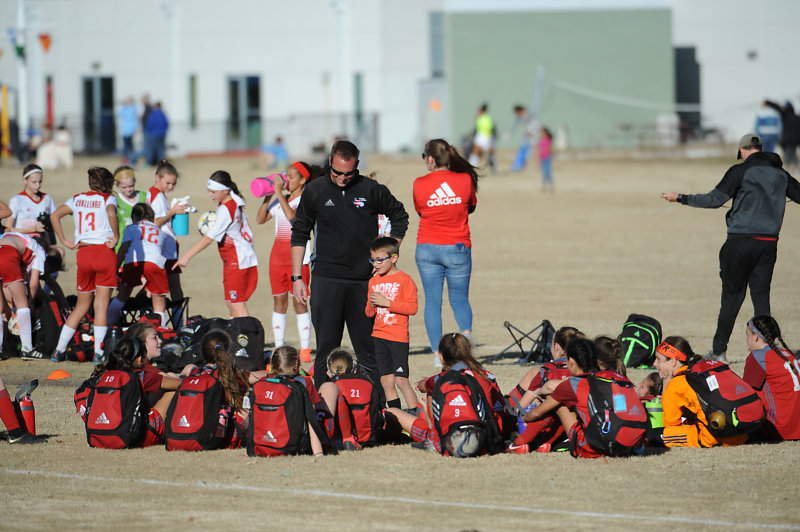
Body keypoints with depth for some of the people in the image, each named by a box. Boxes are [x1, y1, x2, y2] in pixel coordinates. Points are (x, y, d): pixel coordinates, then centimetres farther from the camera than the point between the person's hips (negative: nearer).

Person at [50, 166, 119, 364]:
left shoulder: (77, 199, 15)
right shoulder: (108, 199, 2)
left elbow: (54, 216, 6)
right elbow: (111, 214, -22)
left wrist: (65, 241, 8)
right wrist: (116, 237, -12)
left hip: (83, 252, 4)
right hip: (104, 251, -4)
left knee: (82, 305, 15)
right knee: (102, 304, -2)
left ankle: (59, 350, 10)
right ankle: (98, 353, -8)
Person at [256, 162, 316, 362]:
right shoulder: (281, 200, 14)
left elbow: (292, 216, -24)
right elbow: (260, 219, 14)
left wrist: (279, 193, -20)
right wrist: (267, 199, 2)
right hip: (278, 254, 7)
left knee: (299, 301, -6)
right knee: (279, 301, 8)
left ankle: (305, 350, -2)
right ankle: (279, 349, 12)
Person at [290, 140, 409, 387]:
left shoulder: (371, 190, 1)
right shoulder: (315, 191, 2)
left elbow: (400, 217, 17)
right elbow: (299, 235, 9)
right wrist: (297, 277, 4)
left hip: (363, 280, 0)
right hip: (326, 280, 0)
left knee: (367, 348, 2)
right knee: (326, 348, -2)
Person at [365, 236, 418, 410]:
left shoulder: (405, 280, -6)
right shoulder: (374, 281, 12)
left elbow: (412, 308, -14)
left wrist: (387, 302, -18)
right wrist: (372, 305, -7)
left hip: (399, 337, -6)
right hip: (378, 336, 6)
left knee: (401, 380, -11)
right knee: (386, 382, 6)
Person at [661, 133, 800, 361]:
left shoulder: (741, 171, -7)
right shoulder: (780, 173, 8)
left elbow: (715, 199, -12)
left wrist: (680, 198, -5)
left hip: (741, 241, -4)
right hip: (769, 243, 4)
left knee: (731, 296, 3)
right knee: (761, 296, 8)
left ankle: (719, 351, 7)